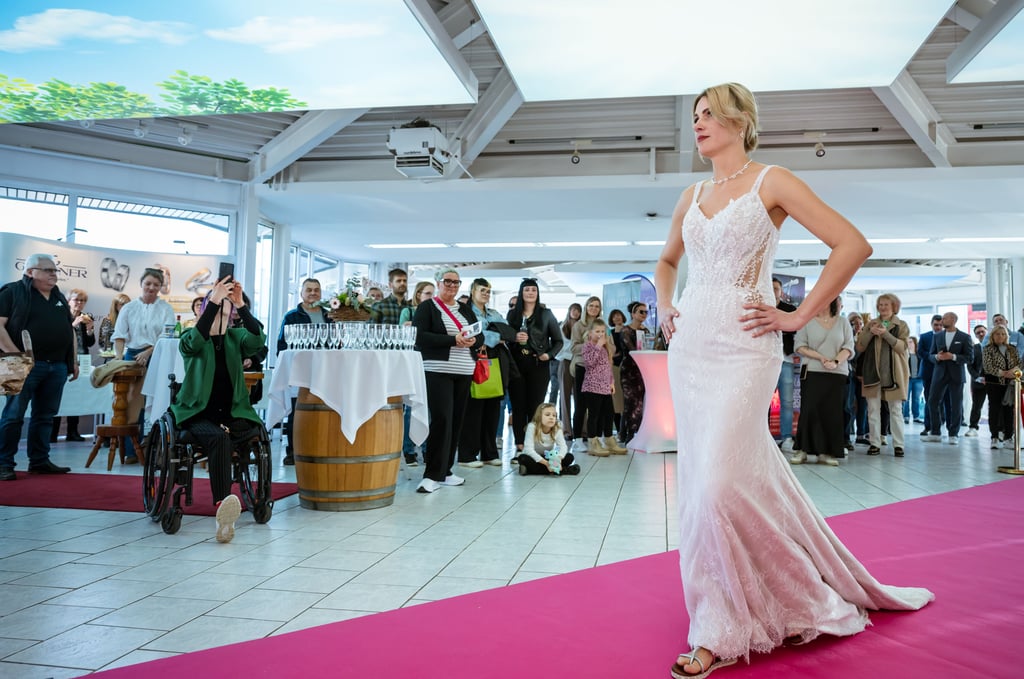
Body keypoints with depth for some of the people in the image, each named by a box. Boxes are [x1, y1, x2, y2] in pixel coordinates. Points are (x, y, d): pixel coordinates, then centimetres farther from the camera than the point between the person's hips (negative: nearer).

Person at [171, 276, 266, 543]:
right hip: (198, 413, -3)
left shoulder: (236, 338, 12)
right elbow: (194, 343, -22)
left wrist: (241, 305, -24)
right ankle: (222, 507, -51)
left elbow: (258, 341, -12)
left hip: (232, 413, 3)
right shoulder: (191, 338, 6)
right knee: (218, 438, -35)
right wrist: (215, 300, -28)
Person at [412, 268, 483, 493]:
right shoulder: (427, 307, 1)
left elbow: (480, 337, 16)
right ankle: (432, 475, -7)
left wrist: (472, 341, -8)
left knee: (455, 421, 5)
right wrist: (453, 340, -18)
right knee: (441, 420, -13)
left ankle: (444, 471, 15)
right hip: (438, 371, -6)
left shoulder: (465, 309, 18)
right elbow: (420, 337, -12)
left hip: (464, 373, 6)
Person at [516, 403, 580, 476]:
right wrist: (545, 463, -39)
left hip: (549, 458, 3)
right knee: (523, 458, -34)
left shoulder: (557, 429, -13)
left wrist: (558, 459, -41)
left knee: (569, 457, -16)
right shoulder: (532, 427, -24)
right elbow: (528, 449, -29)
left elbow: (563, 446, -19)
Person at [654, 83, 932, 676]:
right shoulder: (692, 197, 15)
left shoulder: (771, 182, -3)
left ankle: (722, 630, 8)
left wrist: (799, 316, -10)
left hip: (743, 347, -6)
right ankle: (723, 612, 21)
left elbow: (853, 245, -10)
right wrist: (665, 308, 14)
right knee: (701, 481, 7)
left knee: (721, 483, -12)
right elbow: (668, 260, 32)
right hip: (690, 347, 6)